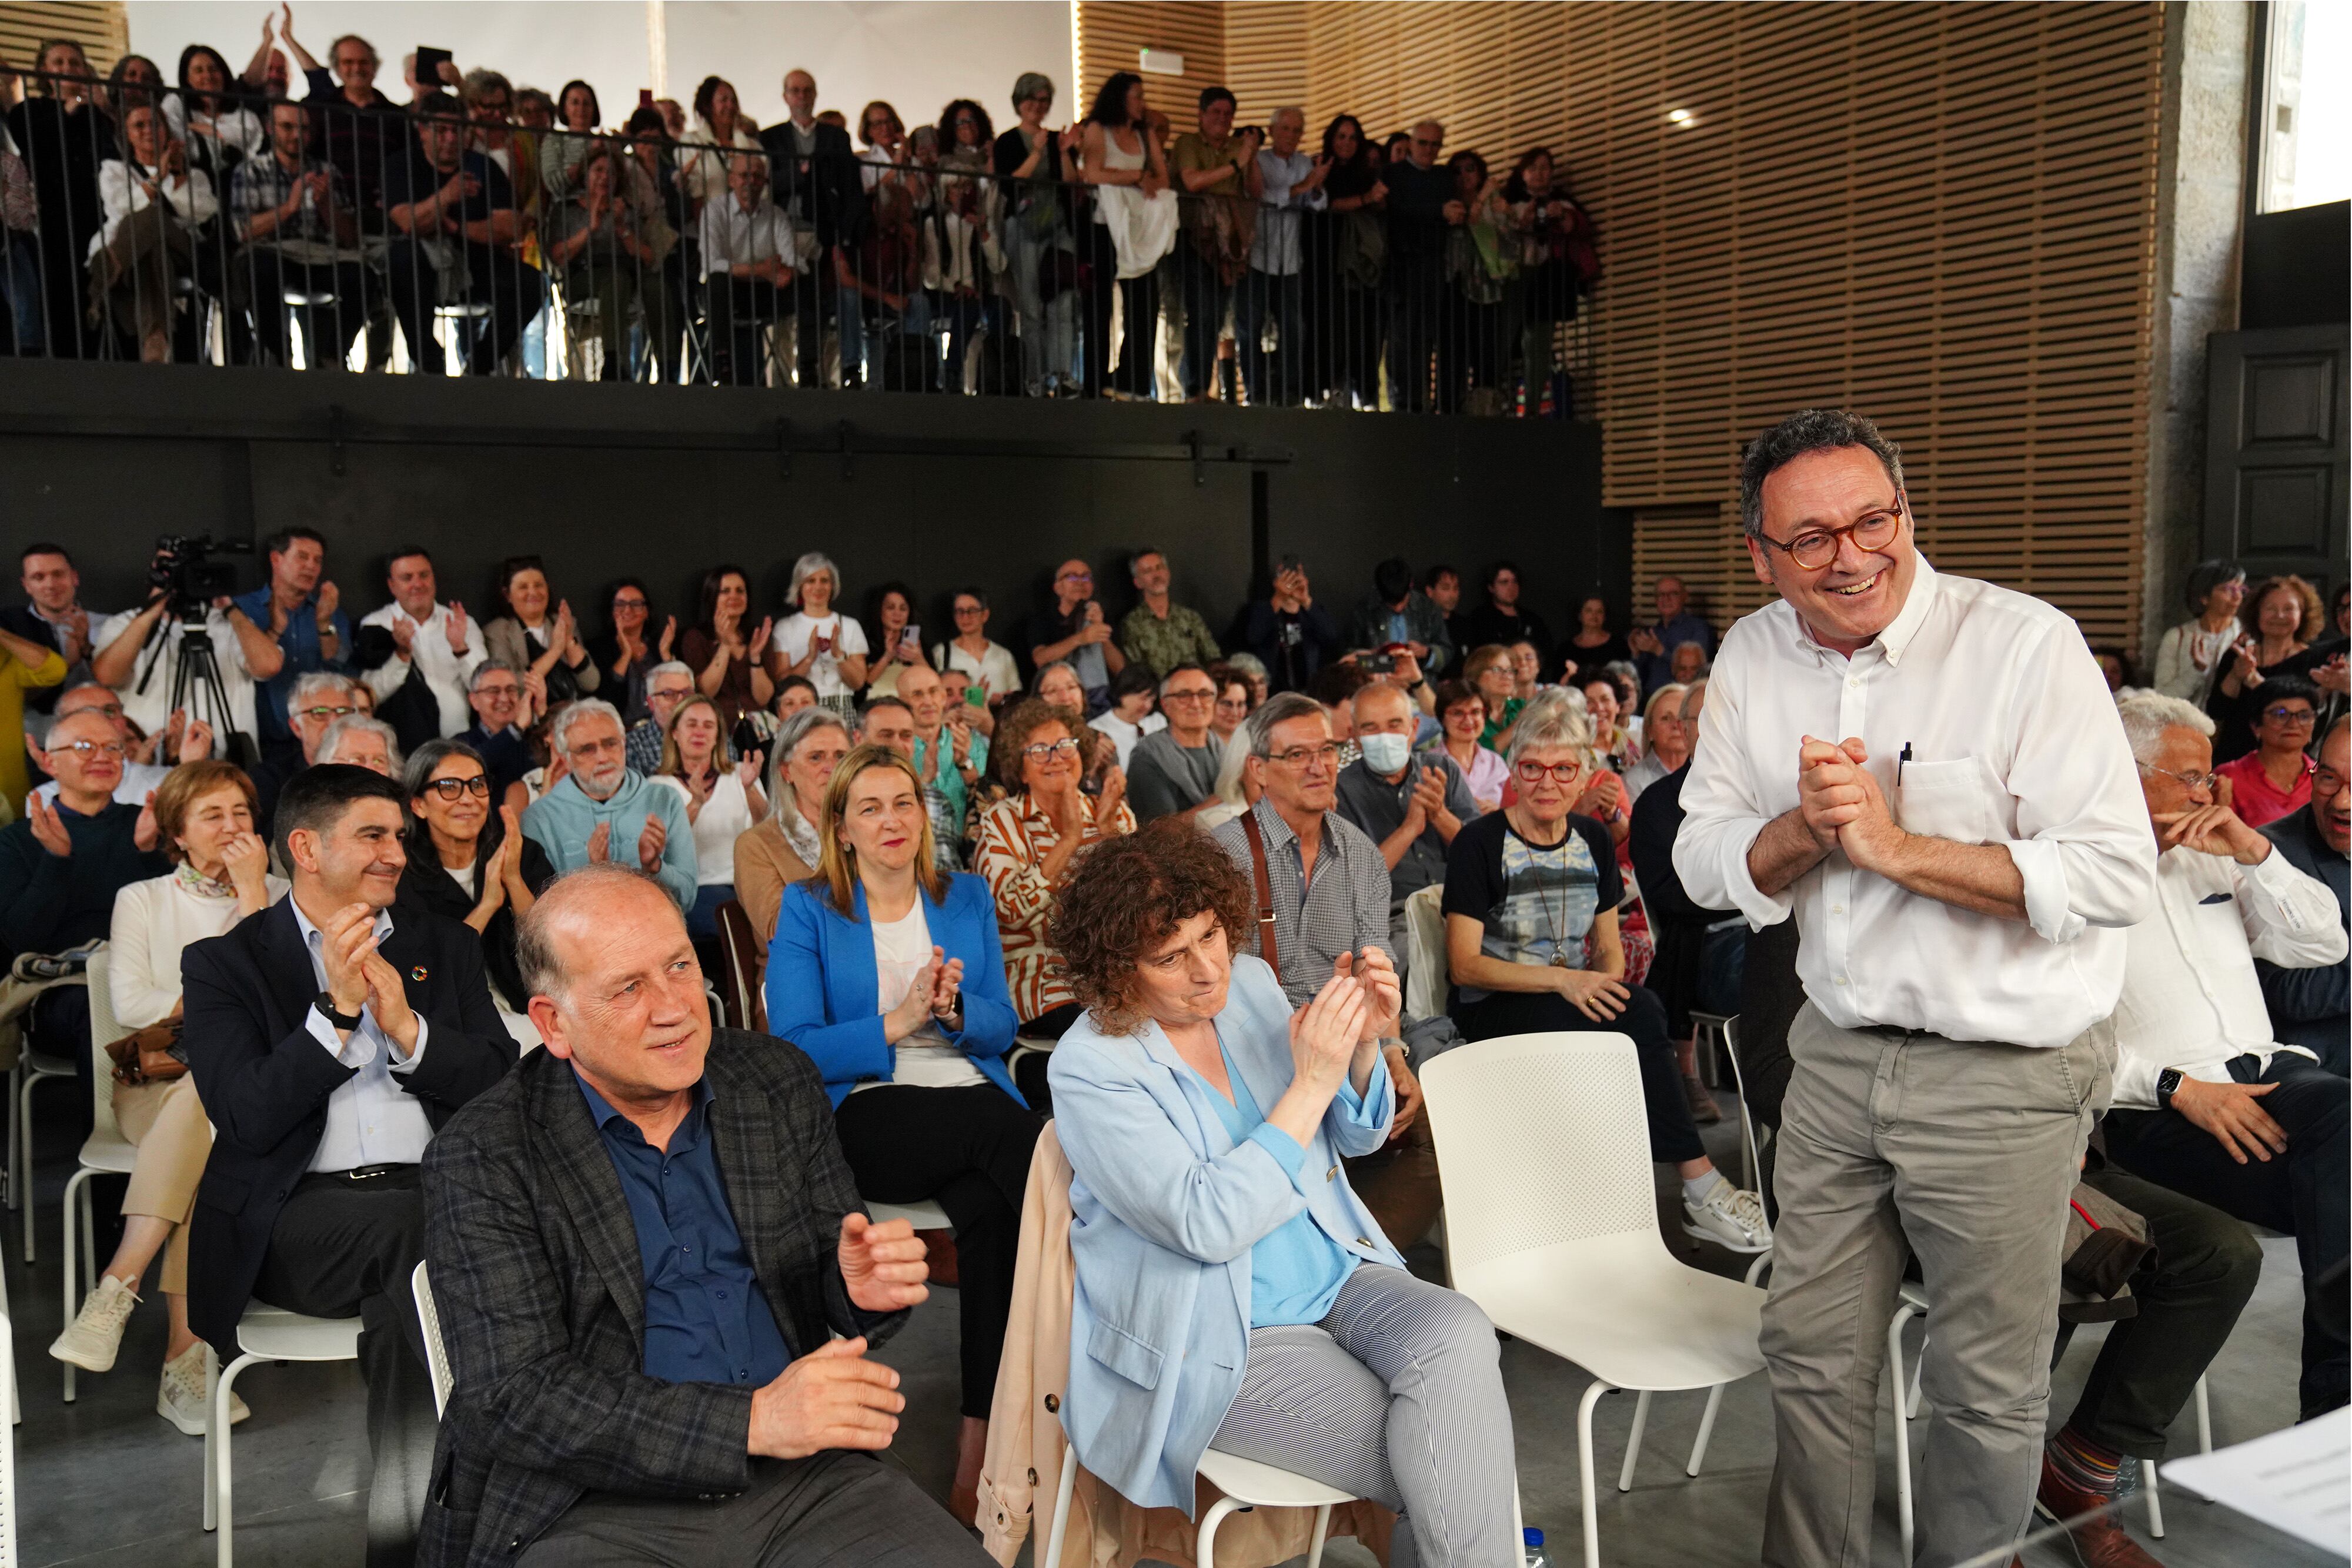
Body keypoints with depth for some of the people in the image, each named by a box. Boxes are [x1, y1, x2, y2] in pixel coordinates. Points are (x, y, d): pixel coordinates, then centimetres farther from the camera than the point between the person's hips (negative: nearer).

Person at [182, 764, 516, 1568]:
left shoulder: (445, 945, 18)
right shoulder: (224, 963, 9)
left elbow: (501, 1082, 8)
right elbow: (247, 1119, -5)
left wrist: (407, 1028, -8)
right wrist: (335, 1012, -14)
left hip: (435, 1196, 2)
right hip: (300, 1217, -2)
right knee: (410, 1225, -33)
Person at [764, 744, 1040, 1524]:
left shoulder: (967, 897, 15)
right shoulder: (807, 908, 6)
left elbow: (1000, 1026, 10)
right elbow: (793, 1049, -4)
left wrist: (953, 1009, -11)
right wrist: (895, 1023, -14)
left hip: (976, 1103, 3)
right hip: (865, 1116, -3)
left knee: (993, 1207, -31)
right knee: (1005, 1131, -33)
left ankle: (982, 1433, -21)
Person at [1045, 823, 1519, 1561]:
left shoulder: (1250, 984, 2)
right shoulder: (1090, 1069, -15)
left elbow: (1356, 1137, 11)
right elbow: (1207, 1226, -23)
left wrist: (1363, 1045, -10)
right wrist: (1311, 1084, -25)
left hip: (1336, 1275, 6)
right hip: (1218, 1343, -5)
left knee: (1458, 1338, -27)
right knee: (1455, 1468, -22)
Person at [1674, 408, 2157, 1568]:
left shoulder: (2024, 644, -16)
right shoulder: (1753, 660, 0)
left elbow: (2117, 874, -21)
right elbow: (1704, 864, 2)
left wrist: (1895, 845, -25)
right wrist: (1802, 828, -18)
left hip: (2006, 1071, -4)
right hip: (1838, 1052, 5)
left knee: (1987, 1386, 12)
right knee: (1810, 1358, 17)